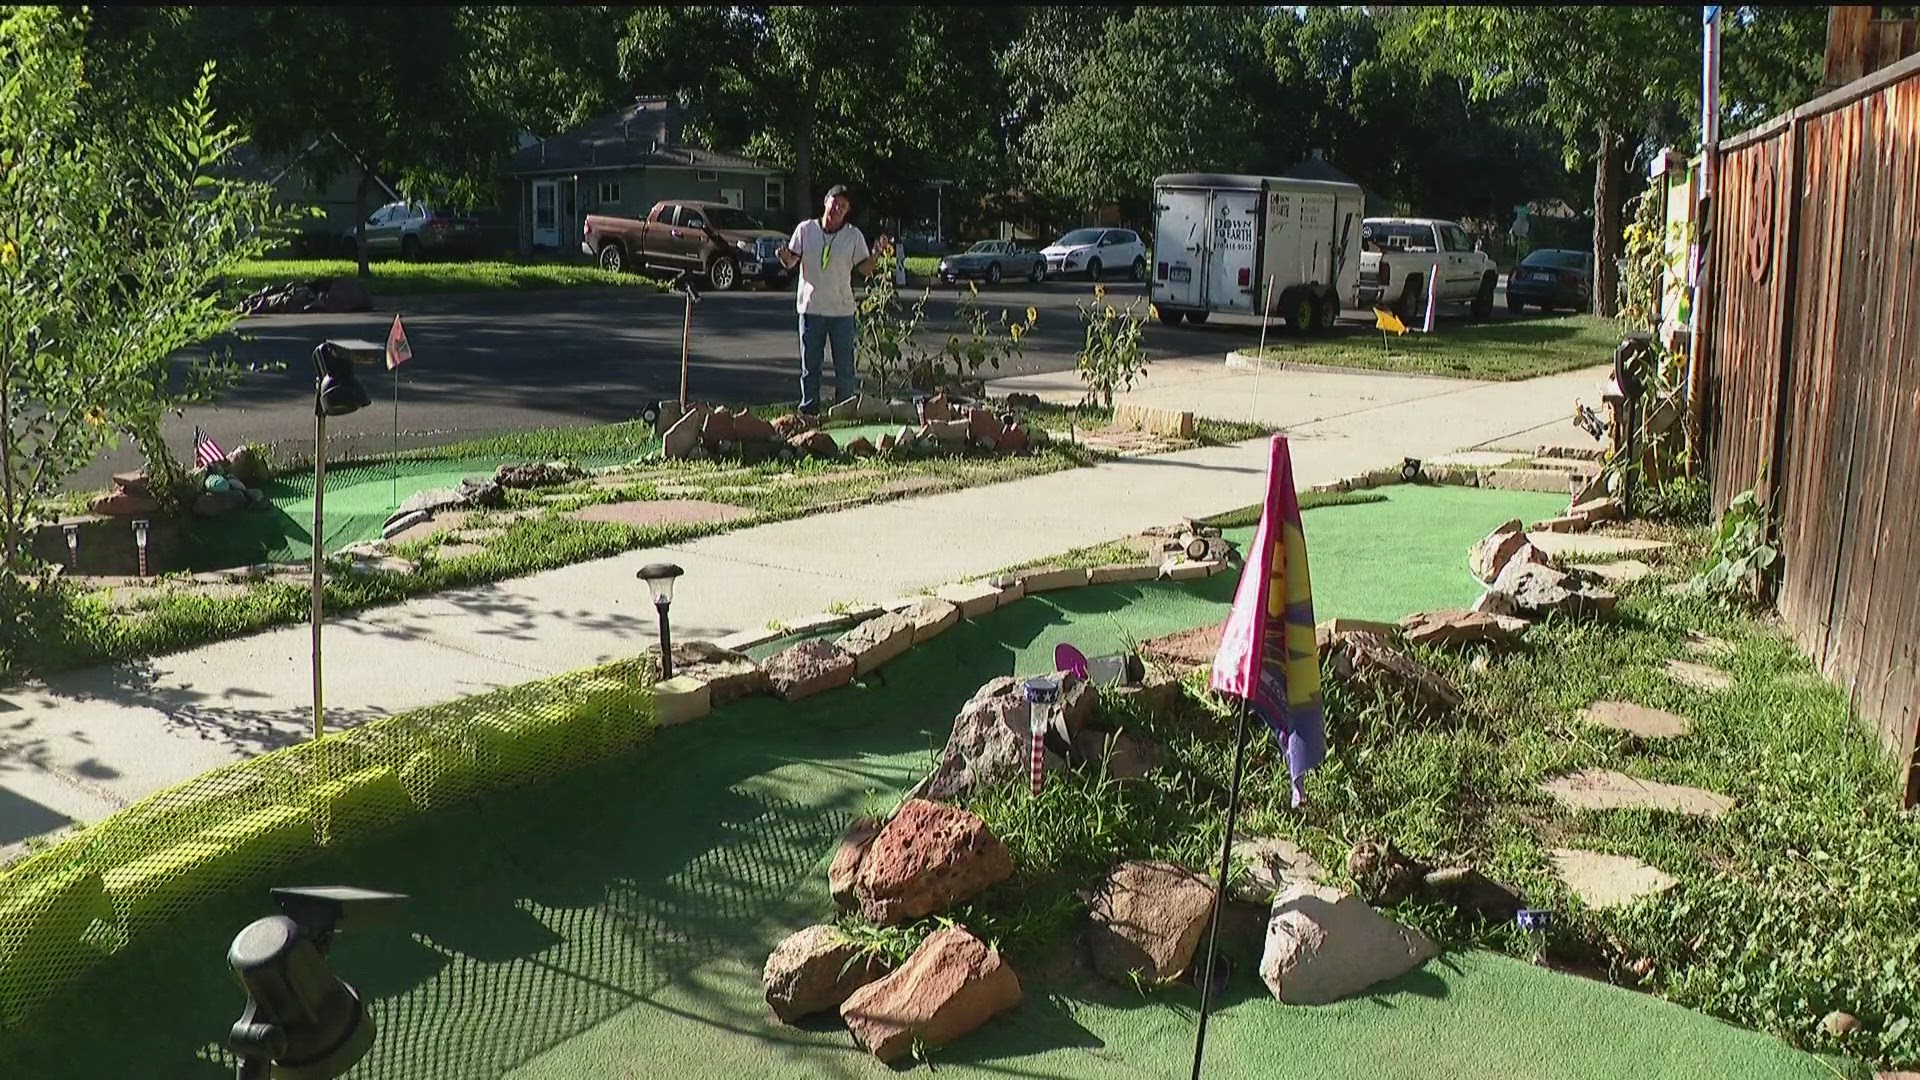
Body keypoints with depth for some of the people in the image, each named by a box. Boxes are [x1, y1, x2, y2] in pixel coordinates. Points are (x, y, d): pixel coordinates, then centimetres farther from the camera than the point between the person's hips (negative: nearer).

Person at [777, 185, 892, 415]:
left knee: (845, 367, 4)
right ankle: (808, 411, 16)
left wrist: (876, 254, -16)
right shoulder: (805, 229, 0)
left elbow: (864, 269, 2)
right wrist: (784, 256, -19)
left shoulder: (853, 235, 0)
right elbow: (790, 263, 4)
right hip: (810, 308, 0)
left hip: (842, 310, 0)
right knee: (809, 366, 7)